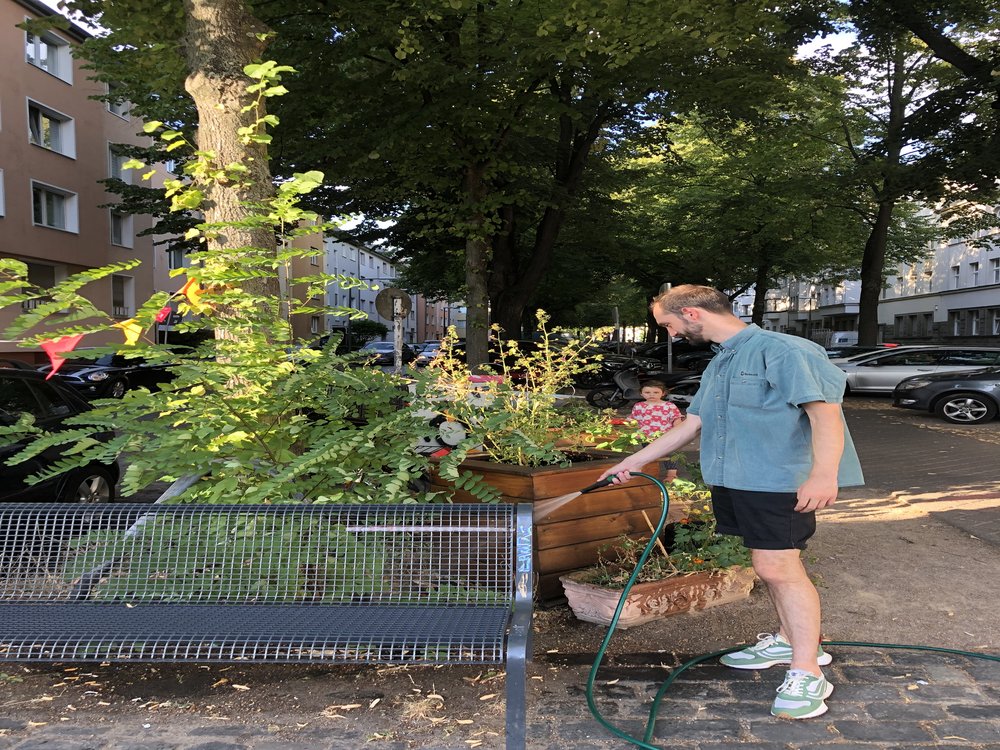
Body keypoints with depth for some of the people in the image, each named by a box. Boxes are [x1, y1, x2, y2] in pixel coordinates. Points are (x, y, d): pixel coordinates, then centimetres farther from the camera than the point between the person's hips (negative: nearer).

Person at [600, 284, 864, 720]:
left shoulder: (781, 351, -11)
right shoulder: (718, 366, 19)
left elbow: (825, 411, -18)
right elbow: (691, 425, 22)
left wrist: (824, 474, -30)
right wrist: (633, 462, 21)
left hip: (779, 482, -8)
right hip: (733, 481, 8)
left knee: (777, 567, -9)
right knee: (771, 564, 15)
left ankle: (806, 673, 0)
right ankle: (789, 641, 29)